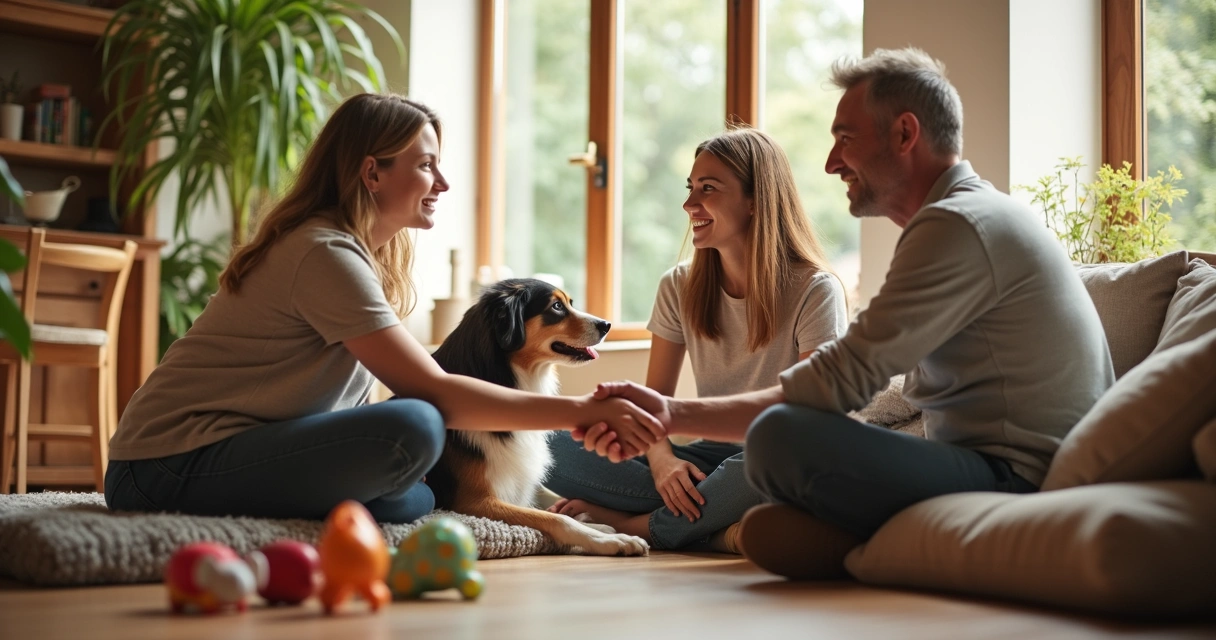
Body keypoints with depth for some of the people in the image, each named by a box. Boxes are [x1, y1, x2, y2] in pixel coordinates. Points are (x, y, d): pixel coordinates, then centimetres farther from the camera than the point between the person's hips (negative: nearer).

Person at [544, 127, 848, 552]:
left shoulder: (814, 291, -8)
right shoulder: (679, 288, 6)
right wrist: (661, 458, -18)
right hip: (709, 455, 4)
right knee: (554, 450, -16)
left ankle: (632, 526, -19)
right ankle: (717, 529, -25)